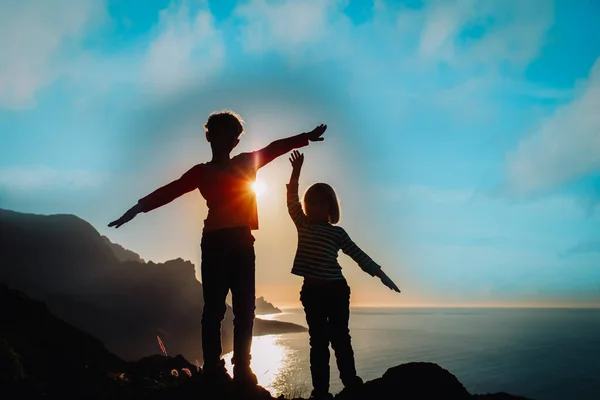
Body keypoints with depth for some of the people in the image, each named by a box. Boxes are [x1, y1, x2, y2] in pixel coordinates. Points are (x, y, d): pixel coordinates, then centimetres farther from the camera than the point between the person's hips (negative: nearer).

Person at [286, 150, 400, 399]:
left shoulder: (337, 232, 3)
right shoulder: (303, 225, 8)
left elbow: (359, 255, 2)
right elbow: (292, 200, 0)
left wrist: (381, 274, -3)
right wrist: (296, 171, -9)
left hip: (336, 289, -2)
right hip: (311, 290, 2)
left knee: (340, 338, 1)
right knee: (318, 340, 5)